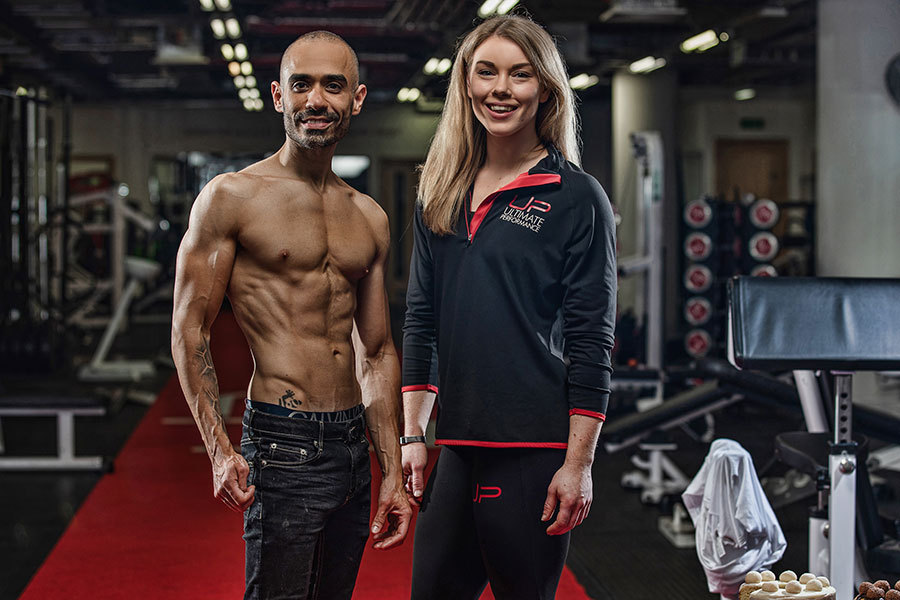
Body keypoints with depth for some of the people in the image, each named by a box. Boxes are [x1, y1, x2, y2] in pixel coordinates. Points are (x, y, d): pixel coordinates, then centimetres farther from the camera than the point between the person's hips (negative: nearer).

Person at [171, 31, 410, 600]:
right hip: (282, 442, -6)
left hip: (353, 444, 6)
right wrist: (221, 449, -15)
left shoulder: (370, 218, 13)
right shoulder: (231, 197, -4)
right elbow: (189, 332, -5)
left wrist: (394, 473, 13)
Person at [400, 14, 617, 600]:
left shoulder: (577, 197, -4)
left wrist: (579, 463, -10)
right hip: (456, 451, 5)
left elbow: (591, 342, -7)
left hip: (536, 453, -5)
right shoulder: (441, 196, 12)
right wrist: (412, 435, 10)